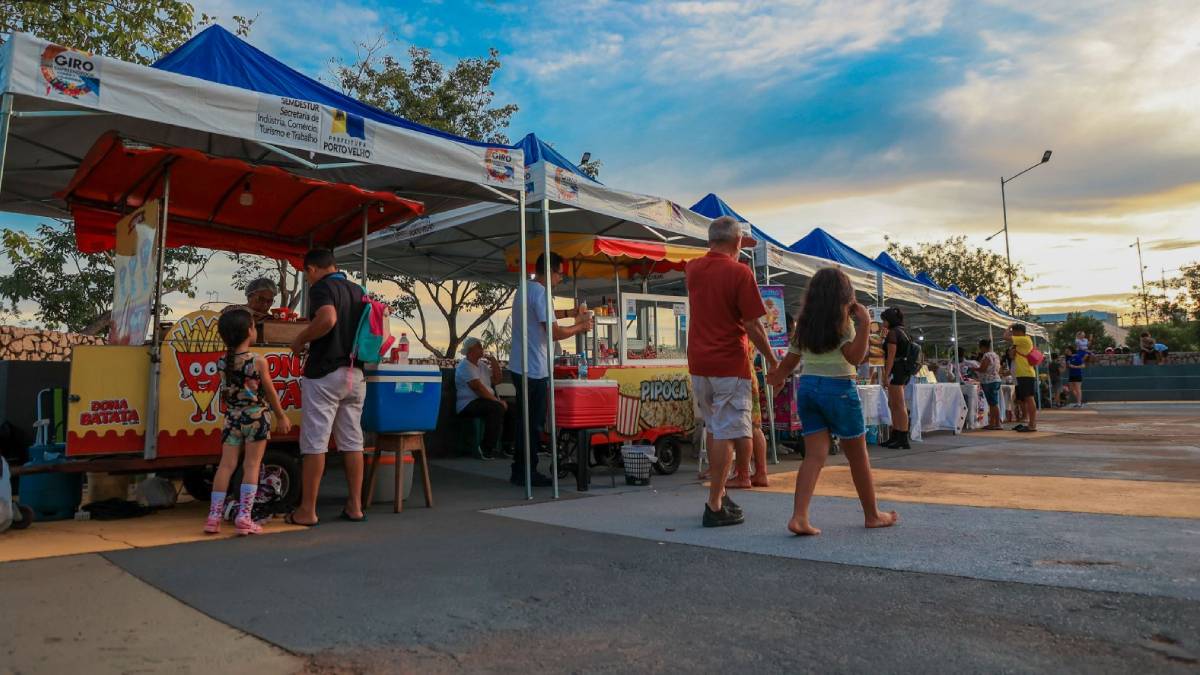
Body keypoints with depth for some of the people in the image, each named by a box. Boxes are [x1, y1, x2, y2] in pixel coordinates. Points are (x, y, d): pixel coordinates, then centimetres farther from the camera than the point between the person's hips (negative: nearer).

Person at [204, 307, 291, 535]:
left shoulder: (222, 362, 1)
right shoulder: (258, 361, -10)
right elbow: (270, 393, -2)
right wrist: (281, 416, 9)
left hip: (232, 418, 4)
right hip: (256, 417, -4)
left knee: (226, 465, 7)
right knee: (251, 466, 3)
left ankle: (214, 516, 10)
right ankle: (244, 517, 3)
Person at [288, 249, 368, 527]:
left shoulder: (321, 288, -8)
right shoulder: (358, 290, 15)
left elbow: (327, 318, -27)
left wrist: (300, 340, -13)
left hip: (324, 373, -7)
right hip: (355, 373, 7)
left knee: (315, 442, -1)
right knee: (352, 441, 10)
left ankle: (307, 510, 4)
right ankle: (355, 506, 14)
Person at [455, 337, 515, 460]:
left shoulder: (482, 364, 19)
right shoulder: (464, 366, -9)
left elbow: (496, 379, 21)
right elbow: (478, 388, -18)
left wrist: (495, 364, 6)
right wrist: (497, 401, -19)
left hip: (486, 401, 9)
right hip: (468, 405, -9)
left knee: (512, 409, -7)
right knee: (497, 408, -33)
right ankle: (487, 449, -30)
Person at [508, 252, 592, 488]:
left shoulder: (524, 289, 15)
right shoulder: (540, 292, -16)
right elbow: (554, 332, -20)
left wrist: (571, 313, 26)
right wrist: (580, 327, -5)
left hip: (520, 367, 10)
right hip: (534, 369, -10)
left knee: (526, 420, 14)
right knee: (534, 422, -3)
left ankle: (520, 471, 20)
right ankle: (527, 473, 3)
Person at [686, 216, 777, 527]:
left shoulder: (692, 269, 7)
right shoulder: (740, 273, -12)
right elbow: (753, 327, -13)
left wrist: (728, 253, 44)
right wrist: (772, 360, -1)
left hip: (698, 363, 7)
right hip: (729, 364, -6)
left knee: (716, 431, 18)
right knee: (728, 434, -1)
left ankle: (719, 494, 26)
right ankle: (715, 506, 1)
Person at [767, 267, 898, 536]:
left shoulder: (804, 322, 10)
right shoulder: (842, 320, -6)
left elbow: (789, 361, 16)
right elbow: (855, 357, -16)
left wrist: (776, 377, 33)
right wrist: (864, 323, -15)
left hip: (807, 387, 5)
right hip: (838, 388, -5)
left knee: (814, 454, 1)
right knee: (858, 455, 10)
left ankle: (799, 517, -13)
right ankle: (873, 514, 24)